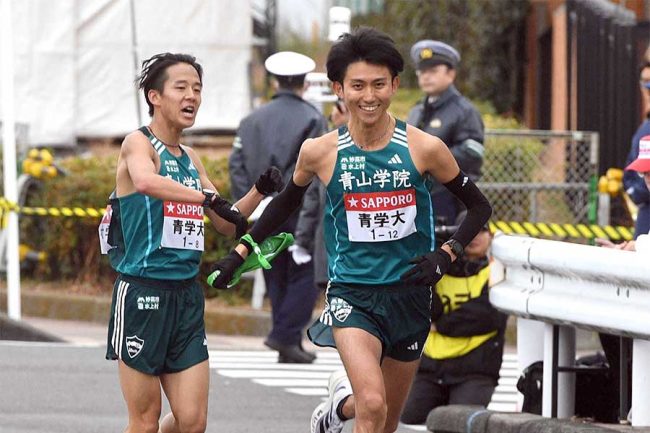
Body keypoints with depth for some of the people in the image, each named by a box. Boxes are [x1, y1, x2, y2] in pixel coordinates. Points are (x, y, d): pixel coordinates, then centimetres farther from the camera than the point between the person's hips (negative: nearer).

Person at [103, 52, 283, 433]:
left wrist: (259, 191, 8)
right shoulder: (138, 144, -8)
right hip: (142, 293, -7)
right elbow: (145, 181, -33)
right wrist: (208, 197, -37)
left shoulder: (191, 159, 15)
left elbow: (227, 225, 24)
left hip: (187, 295, 7)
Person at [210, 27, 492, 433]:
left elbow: (480, 207, 3)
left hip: (409, 293, 2)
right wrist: (240, 252, 14)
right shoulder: (320, 152, -6)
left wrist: (446, 255, -11)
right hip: (352, 294, -2)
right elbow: (287, 201, 15)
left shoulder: (424, 148, -8)